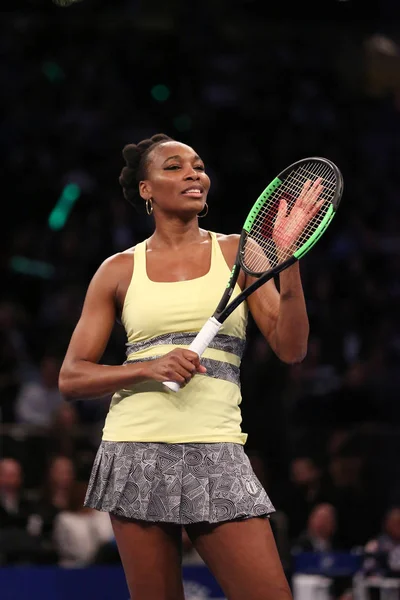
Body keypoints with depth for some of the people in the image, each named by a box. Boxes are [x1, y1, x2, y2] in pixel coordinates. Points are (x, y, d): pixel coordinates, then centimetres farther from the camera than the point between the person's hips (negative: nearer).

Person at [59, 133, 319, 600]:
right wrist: (149, 368, -11)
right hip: (137, 452, 0)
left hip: (217, 453, 0)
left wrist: (290, 266, -14)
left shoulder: (238, 253, 9)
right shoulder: (118, 271, 8)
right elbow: (71, 378, 6)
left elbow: (290, 349, 1)